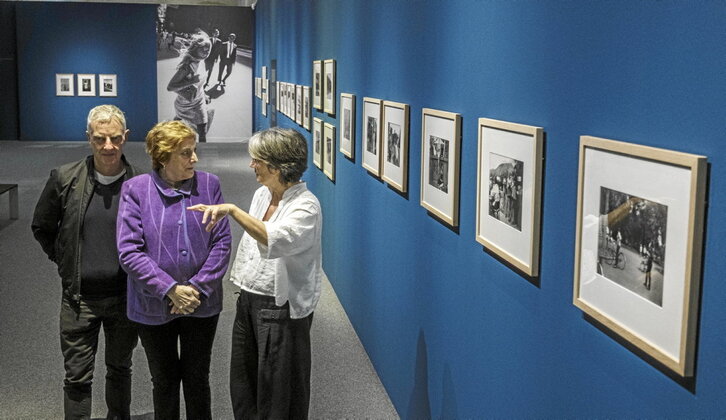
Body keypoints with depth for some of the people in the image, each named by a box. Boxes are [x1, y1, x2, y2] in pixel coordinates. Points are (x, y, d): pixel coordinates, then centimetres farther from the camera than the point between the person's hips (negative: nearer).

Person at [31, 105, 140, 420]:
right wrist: (66, 263, 8)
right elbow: (41, 227, 9)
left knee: (120, 370, 17)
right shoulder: (64, 179, -6)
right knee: (77, 377, 6)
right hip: (79, 298, 0)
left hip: (125, 296, 0)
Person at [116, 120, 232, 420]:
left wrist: (198, 288, -14)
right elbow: (129, 251, -14)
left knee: (197, 379, 16)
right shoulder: (136, 190, -10)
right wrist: (170, 290, -19)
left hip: (201, 304, 1)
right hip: (154, 306, -1)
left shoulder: (209, 184, -5)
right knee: (164, 381, 17)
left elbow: (222, 242, -6)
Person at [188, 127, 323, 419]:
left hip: (280, 308, -8)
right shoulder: (262, 194, 6)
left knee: (278, 396, 4)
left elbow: (274, 240, -38)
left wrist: (232, 210, -43)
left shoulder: (306, 206, -19)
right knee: (243, 386, 17)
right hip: (248, 300, 8)